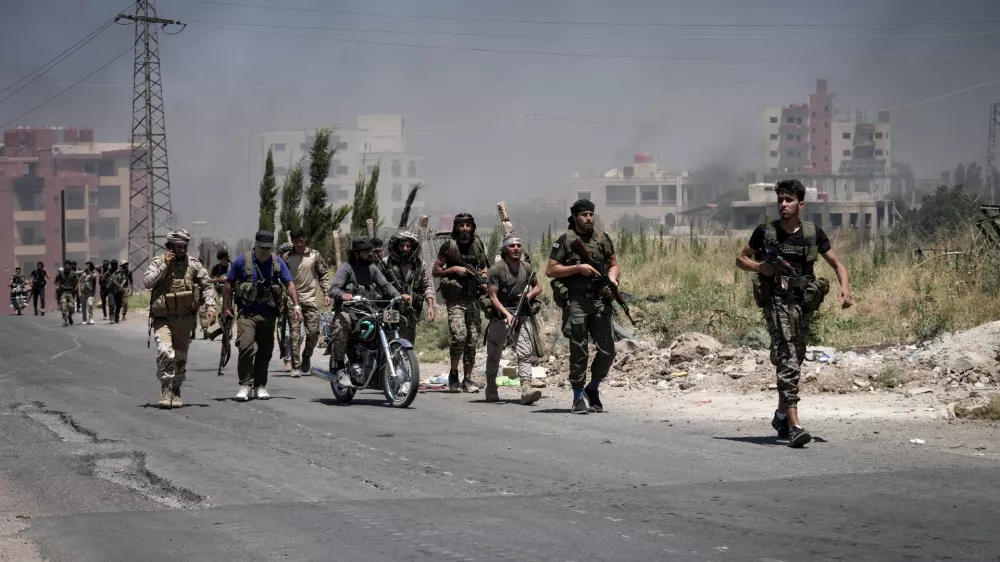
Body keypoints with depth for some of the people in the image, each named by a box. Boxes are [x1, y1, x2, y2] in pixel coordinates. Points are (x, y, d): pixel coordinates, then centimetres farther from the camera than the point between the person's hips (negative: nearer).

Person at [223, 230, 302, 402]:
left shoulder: (278, 263, 6)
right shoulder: (242, 261, -1)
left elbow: (289, 284, 2)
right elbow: (229, 284, 6)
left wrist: (296, 306, -10)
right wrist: (226, 308, 4)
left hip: (268, 315, 3)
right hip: (247, 314, -3)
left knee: (265, 352, 7)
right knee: (246, 348, -18)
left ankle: (260, 386, 19)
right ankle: (245, 385, -10)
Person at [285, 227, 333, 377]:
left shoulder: (314, 255, 5)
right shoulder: (287, 257, 3)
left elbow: (324, 274, 10)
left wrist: (326, 294, 1)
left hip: (310, 299, 1)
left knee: (314, 331, -3)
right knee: (295, 334, -5)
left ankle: (306, 356, 23)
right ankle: (296, 367, -3)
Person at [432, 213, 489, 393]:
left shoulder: (478, 245, 10)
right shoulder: (448, 247, -2)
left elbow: (484, 267, 23)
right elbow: (435, 271, 2)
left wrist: (484, 280, 3)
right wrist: (454, 269, -12)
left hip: (473, 299, 4)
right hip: (455, 299, -4)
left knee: (472, 340, 3)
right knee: (459, 336, -18)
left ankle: (467, 379, 10)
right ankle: (453, 373, 2)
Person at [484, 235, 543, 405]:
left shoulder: (527, 268, 8)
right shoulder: (497, 269, -8)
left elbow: (538, 287, 22)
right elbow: (493, 296, -11)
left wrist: (529, 295, 0)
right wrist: (507, 314, -23)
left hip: (522, 315, 3)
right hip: (501, 315, -3)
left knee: (525, 354, -11)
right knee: (494, 355, 7)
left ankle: (526, 389, -20)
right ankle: (491, 389, 24)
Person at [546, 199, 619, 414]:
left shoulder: (602, 238, 12)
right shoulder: (565, 240, 0)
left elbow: (614, 265, 19)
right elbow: (550, 271, -3)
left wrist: (612, 279, -3)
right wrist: (578, 268, -12)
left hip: (600, 300, 4)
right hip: (575, 301, -4)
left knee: (608, 350, 0)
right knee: (579, 352, 0)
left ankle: (593, 388, 21)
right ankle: (578, 398, 10)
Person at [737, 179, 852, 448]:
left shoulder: (814, 233, 6)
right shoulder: (765, 232, 2)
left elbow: (837, 264, 10)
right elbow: (741, 259, 13)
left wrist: (845, 288, -8)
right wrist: (759, 267, -9)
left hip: (803, 303, 3)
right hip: (776, 301, -3)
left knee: (795, 361, 14)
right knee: (787, 361, -16)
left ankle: (781, 415, 35)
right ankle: (794, 424, -23)